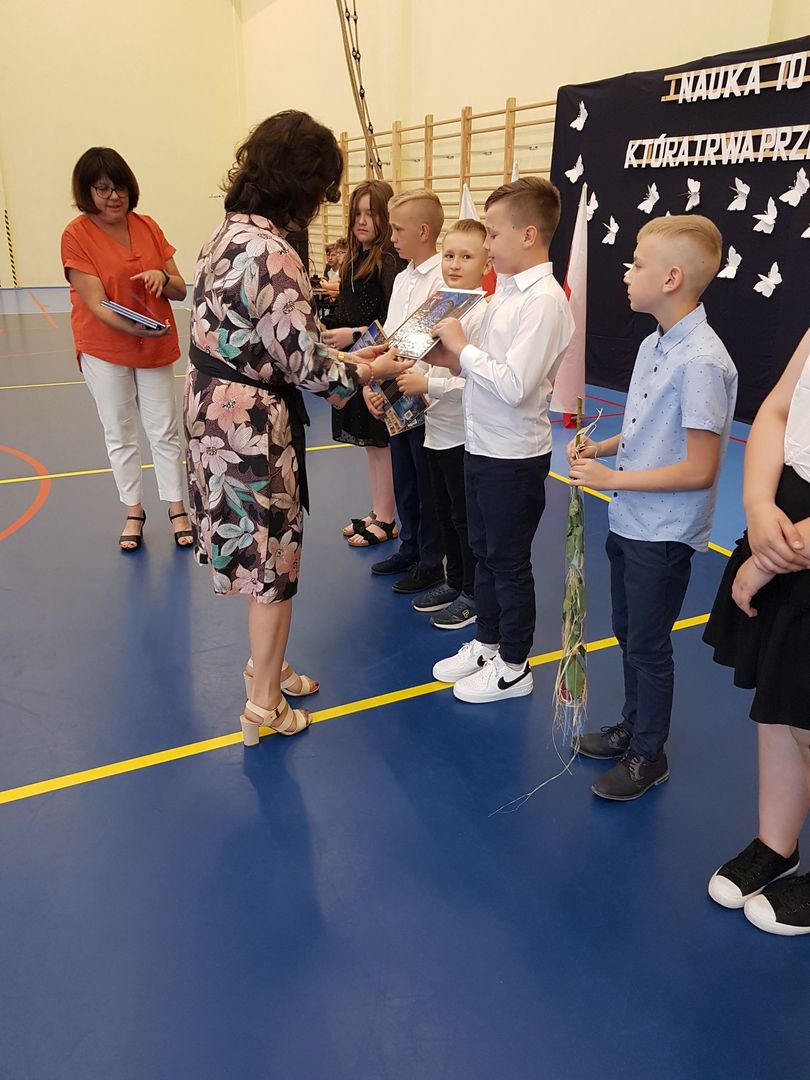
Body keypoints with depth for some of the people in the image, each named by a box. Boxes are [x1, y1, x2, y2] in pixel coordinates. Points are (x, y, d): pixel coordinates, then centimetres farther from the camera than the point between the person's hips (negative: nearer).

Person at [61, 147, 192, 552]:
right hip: (104, 350, -2)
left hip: (157, 347, 3)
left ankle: (177, 510, 20)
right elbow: (97, 305, -19)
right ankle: (133, 512, 23)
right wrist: (133, 328, -37)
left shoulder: (148, 227, -1)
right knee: (120, 435, 8)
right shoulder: (76, 235, -11)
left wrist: (162, 277, -21)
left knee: (164, 431, 7)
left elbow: (181, 291, 1)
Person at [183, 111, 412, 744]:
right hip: (253, 426, -9)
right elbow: (303, 368, -19)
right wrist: (364, 372, -2)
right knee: (273, 562, 6)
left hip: (216, 412, 9)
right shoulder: (274, 256, -22)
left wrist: (336, 353, 13)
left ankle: (267, 666, 41)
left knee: (259, 553, 22)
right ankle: (265, 708, 23)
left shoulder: (229, 234, 7)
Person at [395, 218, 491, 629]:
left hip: (462, 433, -8)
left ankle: (472, 594, 21)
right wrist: (405, 378, 0)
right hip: (436, 429, 8)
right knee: (445, 512, 19)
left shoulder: (480, 314, -17)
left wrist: (427, 385, -23)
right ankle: (453, 582, 35)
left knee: (466, 517, 5)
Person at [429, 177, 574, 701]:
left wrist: (463, 346, -18)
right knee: (486, 554, 20)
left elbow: (513, 385, -27)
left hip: (515, 456, -9)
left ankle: (514, 667, 24)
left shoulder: (544, 300, -20)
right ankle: (486, 644, 38)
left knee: (510, 562, 6)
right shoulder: (508, 291, 8)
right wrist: (451, 356, -4)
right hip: (483, 446, 9)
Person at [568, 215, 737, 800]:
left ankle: (649, 756, 28)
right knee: (629, 633, 22)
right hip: (629, 522, 9)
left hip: (665, 534, -9)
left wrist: (612, 479, -21)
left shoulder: (703, 362, -24)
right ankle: (633, 726, 43)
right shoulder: (652, 345, 4)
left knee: (649, 646, 7)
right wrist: (601, 447, 0)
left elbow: (698, 469, -25)